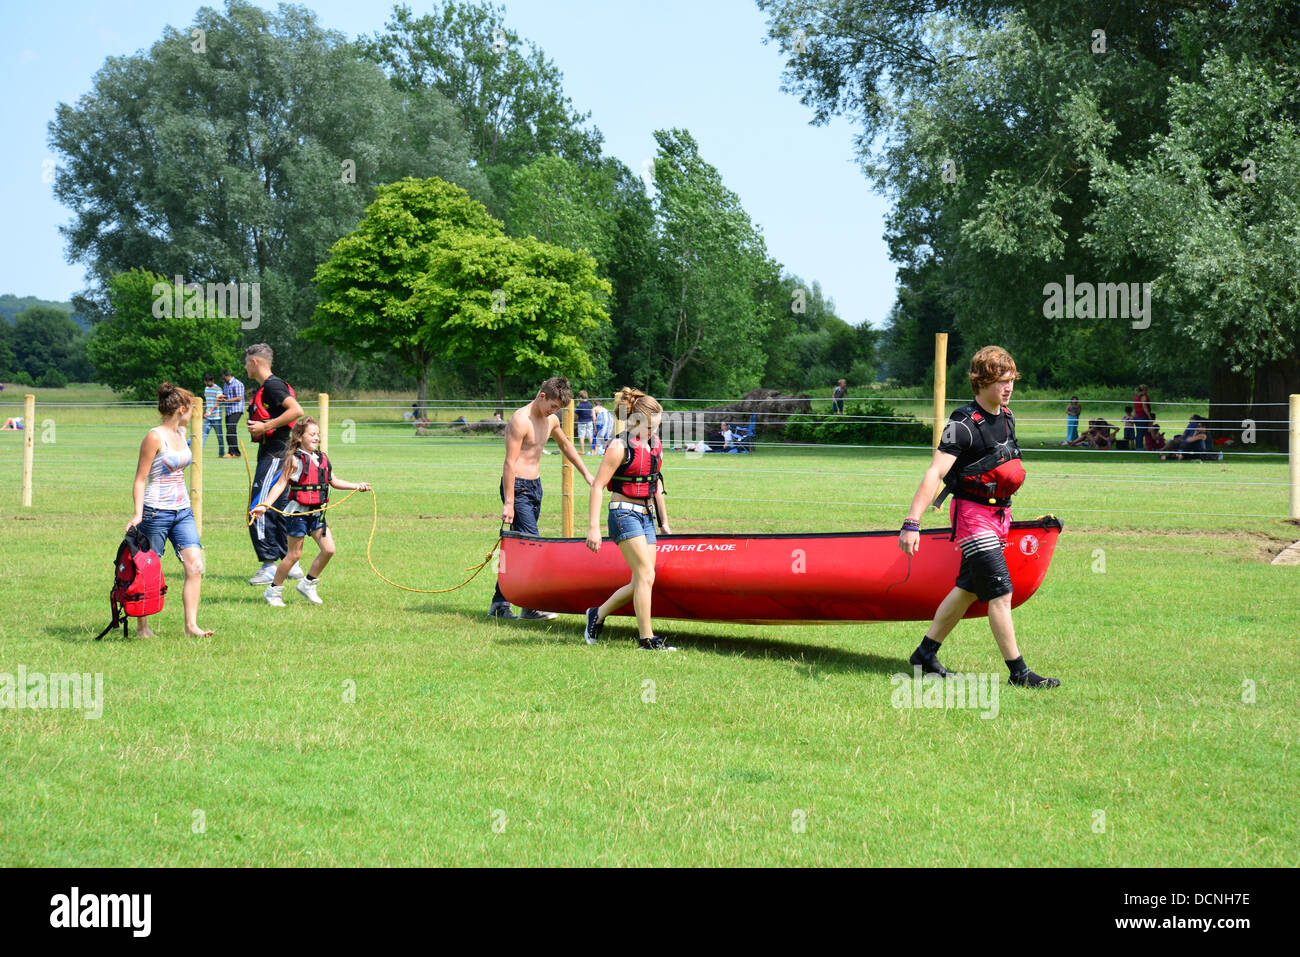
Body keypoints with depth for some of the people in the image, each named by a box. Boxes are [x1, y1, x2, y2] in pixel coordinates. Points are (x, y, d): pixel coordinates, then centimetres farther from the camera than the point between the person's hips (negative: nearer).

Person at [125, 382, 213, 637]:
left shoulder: (181, 433, 11)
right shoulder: (155, 437, -12)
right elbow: (140, 479, -11)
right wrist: (138, 514, -20)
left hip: (183, 511, 7)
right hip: (157, 511, -7)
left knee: (195, 566, -6)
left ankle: (191, 625, -6)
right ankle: (142, 627, 15)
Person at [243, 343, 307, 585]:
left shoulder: (272, 385, -12)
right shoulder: (263, 388, 20)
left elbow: (296, 410, -23)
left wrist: (265, 426, -20)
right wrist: (257, 431, 16)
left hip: (274, 456, -11)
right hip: (270, 456, 11)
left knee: (259, 510, -13)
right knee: (278, 509, 12)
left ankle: (269, 564, -12)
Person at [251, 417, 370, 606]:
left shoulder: (323, 458, 9)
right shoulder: (294, 460, -10)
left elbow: (334, 482, 20)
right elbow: (281, 484, -13)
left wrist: (357, 486, 12)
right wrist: (265, 505, -23)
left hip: (317, 512, 6)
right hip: (298, 512, -6)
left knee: (329, 549, -3)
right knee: (294, 554, 0)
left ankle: (308, 584, 16)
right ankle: (273, 591, 15)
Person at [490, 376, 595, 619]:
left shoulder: (551, 420, 9)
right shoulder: (520, 420, -17)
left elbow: (566, 445, 29)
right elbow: (510, 463, -19)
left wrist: (586, 474, 30)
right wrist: (508, 503, -21)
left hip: (535, 486, 9)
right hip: (518, 487, -9)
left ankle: (499, 604, 15)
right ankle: (530, 607, -10)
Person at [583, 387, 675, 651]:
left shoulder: (654, 443, 11)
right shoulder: (620, 446, -12)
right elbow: (597, 486, -13)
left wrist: (664, 521, 22)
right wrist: (593, 527, -19)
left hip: (646, 516, 8)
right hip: (624, 513, -8)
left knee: (641, 583, 4)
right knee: (646, 575, -15)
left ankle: (598, 614, 23)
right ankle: (646, 638, -10)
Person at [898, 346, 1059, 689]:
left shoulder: (1007, 418, 8)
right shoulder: (964, 424, -18)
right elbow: (935, 473, -25)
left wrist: (1013, 474, 9)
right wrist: (912, 523, -32)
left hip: (999, 513, 8)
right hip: (972, 513, -8)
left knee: (968, 588, 14)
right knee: (1000, 593, -11)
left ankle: (926, 653, 26)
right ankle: (1019, 672, -8)